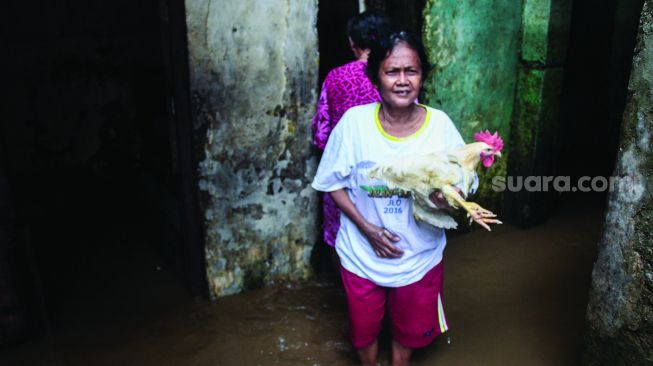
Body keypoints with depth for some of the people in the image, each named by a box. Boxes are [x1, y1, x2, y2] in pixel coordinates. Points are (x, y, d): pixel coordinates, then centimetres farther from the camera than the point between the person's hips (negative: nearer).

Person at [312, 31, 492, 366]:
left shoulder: (440, 124, -14)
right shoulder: (355, 121, -16)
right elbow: (333, 184, -7)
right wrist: (366, 227, -18)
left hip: (419, 257, 1)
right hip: (362, 255, 0)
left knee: (410, 329, 24)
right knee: (364, 329, 22)